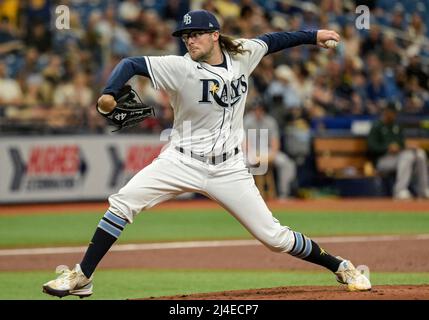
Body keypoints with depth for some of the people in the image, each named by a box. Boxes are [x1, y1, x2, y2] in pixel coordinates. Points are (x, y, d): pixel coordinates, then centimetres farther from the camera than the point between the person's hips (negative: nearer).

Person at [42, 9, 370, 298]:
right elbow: (132, 63, -19)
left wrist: (314, 35, 22)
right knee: (122, 202, -18)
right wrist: (109, 93, -36)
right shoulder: (180, 68, -13)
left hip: (229, 168, 1)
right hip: (182, 161, -1)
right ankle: (82, 277, -10)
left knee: (273, 236, -1)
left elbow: (270, 40, 17)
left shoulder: (243, 54, -1)